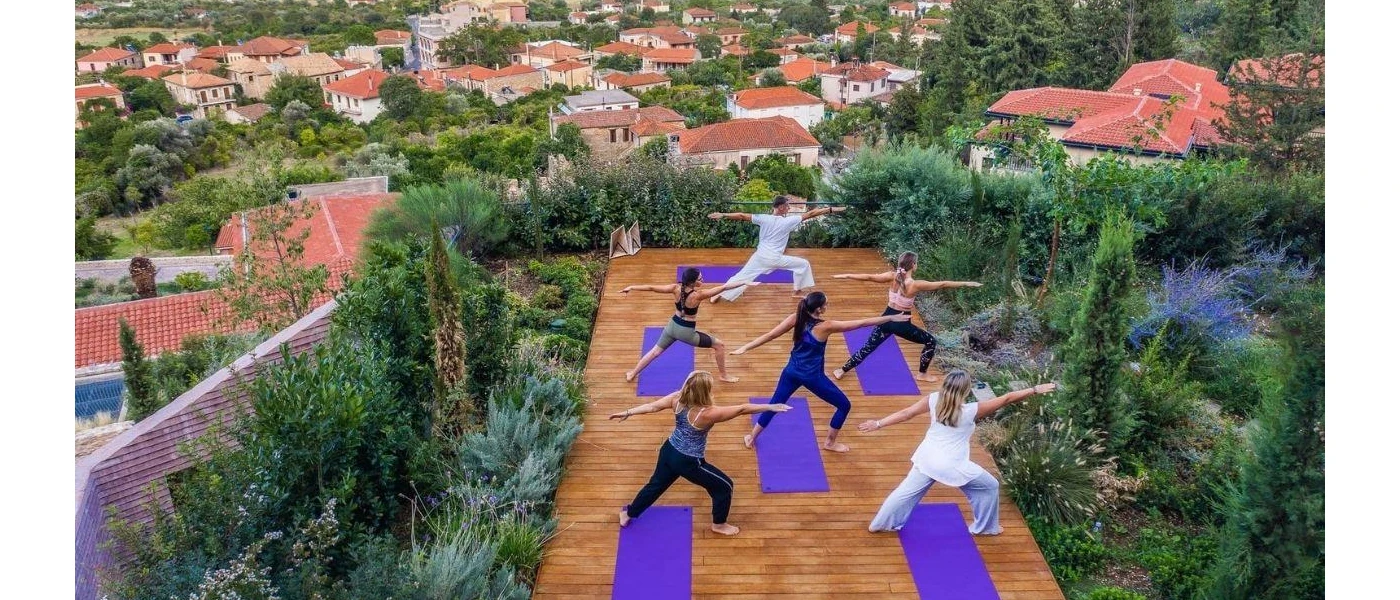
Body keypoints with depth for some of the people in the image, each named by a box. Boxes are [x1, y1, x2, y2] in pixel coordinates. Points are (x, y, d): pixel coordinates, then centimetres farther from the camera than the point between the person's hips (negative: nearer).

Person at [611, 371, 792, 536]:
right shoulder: (708, 413, -30)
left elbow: (652, 406, -9)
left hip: (669, 451, 7)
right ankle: (719, 524, 34)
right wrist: (771, 407, -22)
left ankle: (628, 513, 48)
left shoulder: (677, 399, -14)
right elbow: (741, 409, -26)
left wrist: (627, 413, 1)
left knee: (657, 484, 31)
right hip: (688, 462, -7)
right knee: (725, 486, 13)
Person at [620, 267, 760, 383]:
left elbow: (651, 287, -9)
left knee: (655, 351, 24)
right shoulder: (698, 295, -28)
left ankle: (633, 373, 34)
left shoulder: (676, 288, -15)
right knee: (719, 345, 10)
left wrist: (631, 287, 2)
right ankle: (723, 376, 23)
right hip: (686, 332, -5)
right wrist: (745, 282, -28)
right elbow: (724, 287, -28)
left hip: (673, 326, 5)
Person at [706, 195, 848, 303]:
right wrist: (832, 209, -5)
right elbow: (810, 214, -8)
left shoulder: (764, 219, -5)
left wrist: (722, 215, -1)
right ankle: (797, 291, 24)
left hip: (760, 256, 3)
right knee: (804, 264, 12)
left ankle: (718, 295, 9)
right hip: (775, 259, -3)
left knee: (742, 276, 11)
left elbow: (742, 216, -6)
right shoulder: (788, 221, -12)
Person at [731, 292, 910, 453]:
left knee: (774, 404, 22)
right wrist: (891, 318, -14)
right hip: (812, 377, -5)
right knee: (844, 405, 15)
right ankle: (829, 442, 29)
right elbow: (862, 323, -19)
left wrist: (745, 347, -3)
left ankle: (751, 438, 28)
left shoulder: (795, 319, -11)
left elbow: (769, 335, -10)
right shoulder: (826, 327, -22)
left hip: (792, 371, 5)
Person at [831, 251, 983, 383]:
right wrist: (966, 283, -7)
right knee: (931, 342, 16)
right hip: (902, 324, -5)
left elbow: (869, 277, -9)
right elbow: (942, 284, -15)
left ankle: (842, 371, 20)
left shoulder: (892, 276, -10)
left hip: (887, 319, 5)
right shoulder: (915, 284, -21)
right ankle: (923, 374, 27)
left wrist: (846, 276, -1)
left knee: (868, 348, 17)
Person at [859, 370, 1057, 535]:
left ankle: (879, 524, 30)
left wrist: (878, 424, 3)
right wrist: (1036, 389, -9)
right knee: (990, 486, 19)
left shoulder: (934, 400, -10)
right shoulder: (971, 410, -20)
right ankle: (984, 527, 35)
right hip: (952, 466, -5)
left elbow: (905, 413, -6)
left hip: (927, 459, 5)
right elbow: (1007, 399, -15)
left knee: (907, 491, 20)